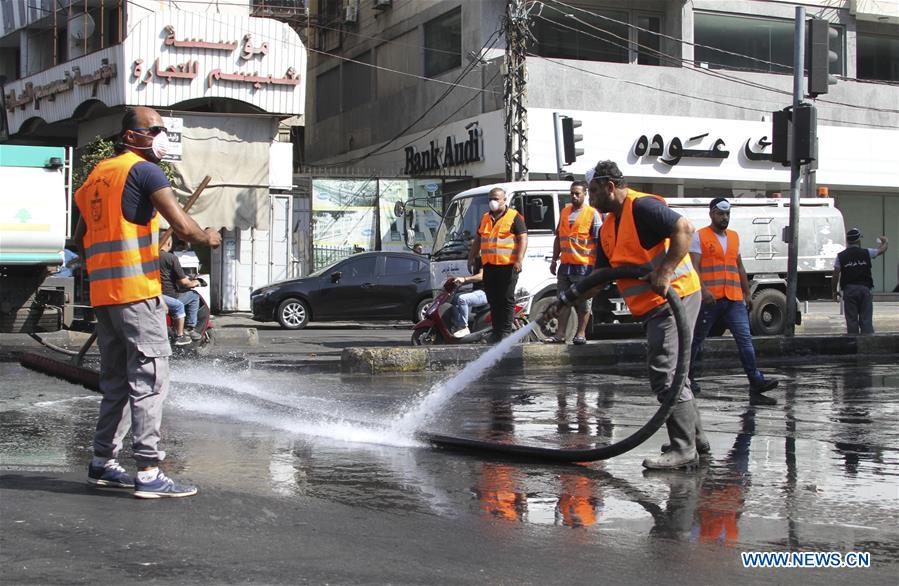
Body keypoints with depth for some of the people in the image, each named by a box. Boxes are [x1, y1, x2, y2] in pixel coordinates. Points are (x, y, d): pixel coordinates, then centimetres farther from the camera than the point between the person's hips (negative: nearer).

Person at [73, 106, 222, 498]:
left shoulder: (96, 176, 19)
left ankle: (103, 462, 22)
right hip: (137, 292, -8)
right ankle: (149, 473, -10)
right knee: (149, 380, -8)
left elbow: (80, 239, 24)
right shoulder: (144, 171, -6)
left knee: (116, 380, 16)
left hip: (102, 293, 8)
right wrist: (209, 238, 2)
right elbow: (182, 226, -16)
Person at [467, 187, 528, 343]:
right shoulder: (485, 218, 19)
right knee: (493, 300, 9)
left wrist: (519, 260, -19)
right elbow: (477, 239, 26)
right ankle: (496, 331, 15)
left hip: (507, 266, -6)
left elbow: (523, 238, -8)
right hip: (489, 266, 7)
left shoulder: (514, 217, -1)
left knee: (507, 300, -5)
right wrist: (472, 258, 18)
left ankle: (506, 331, -2)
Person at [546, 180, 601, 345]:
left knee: (582, 301, 2)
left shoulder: (592, 214, -4)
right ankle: (560, 334, 11)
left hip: (584, 265, -6)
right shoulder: (565, 211, 13)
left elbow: (599, 241, -7)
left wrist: (597, 265, -12)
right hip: (565, 264, 6)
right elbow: (558, 237, 18)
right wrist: (554, 260, 14)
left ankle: (581, 334, 8)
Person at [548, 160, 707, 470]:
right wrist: (565, 301, 12)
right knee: (671, 372, 17)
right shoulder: (607, 229, 17)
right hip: (653, 306, 10)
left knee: (665, 374, -12)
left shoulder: (642, 206, -13)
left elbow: (684, 228, -24)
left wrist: (664, 272, -30)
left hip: (673, 297, -10)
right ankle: (695, 437, 28)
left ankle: (683, 449, -7)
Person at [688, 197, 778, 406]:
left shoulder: (734, 236, 19)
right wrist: (703, 290, -24)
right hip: (710, 299, -4)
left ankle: (756, 384, -17)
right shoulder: (700, 237, 0)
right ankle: (687, 377, 24)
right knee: (697, 339, 7)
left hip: (734, 299, 4)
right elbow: (694, 266, -10)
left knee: (745, 339, -8)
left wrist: (747, 293, 20)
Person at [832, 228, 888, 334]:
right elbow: (882, 250, 18)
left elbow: (835, 276, -2)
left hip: (849, 290, 0)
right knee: (866, 320, 2)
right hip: (865, 288, 0)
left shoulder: (840, 256, 0)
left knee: (851, 321, 3)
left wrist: (835, 291, 9)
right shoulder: (866, 253, 1)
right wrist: (885, 242, 40)